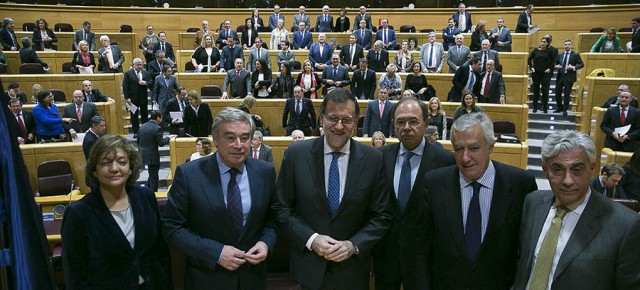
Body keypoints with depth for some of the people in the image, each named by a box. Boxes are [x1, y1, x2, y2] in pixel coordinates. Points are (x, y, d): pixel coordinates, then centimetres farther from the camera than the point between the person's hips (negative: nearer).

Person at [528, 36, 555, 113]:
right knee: (536, 90, 7)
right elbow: (529, 60, 10)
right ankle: (535, 107, 14)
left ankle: (545, 107, 8)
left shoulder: (549, 51, -1)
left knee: (545, 90, -2)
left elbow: (554, 60, 5)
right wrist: (531, 67, 1)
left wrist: (550, 68, -5)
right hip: (536, 73, 2)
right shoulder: (535, 50, 2)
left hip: (545, 73, -2)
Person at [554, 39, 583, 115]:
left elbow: (581, 64, -2)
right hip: (560, 76, 4)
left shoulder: (575, 55, -1)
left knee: (567, 94, 0)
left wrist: (573, 67, -17)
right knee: (557, 92, 6)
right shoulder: (560, 55, 11)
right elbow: (555, 63, 21)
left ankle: (565, 109, 12)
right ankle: (560, 107, 23)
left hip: (569, 77, -4)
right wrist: (556, 66, -2)